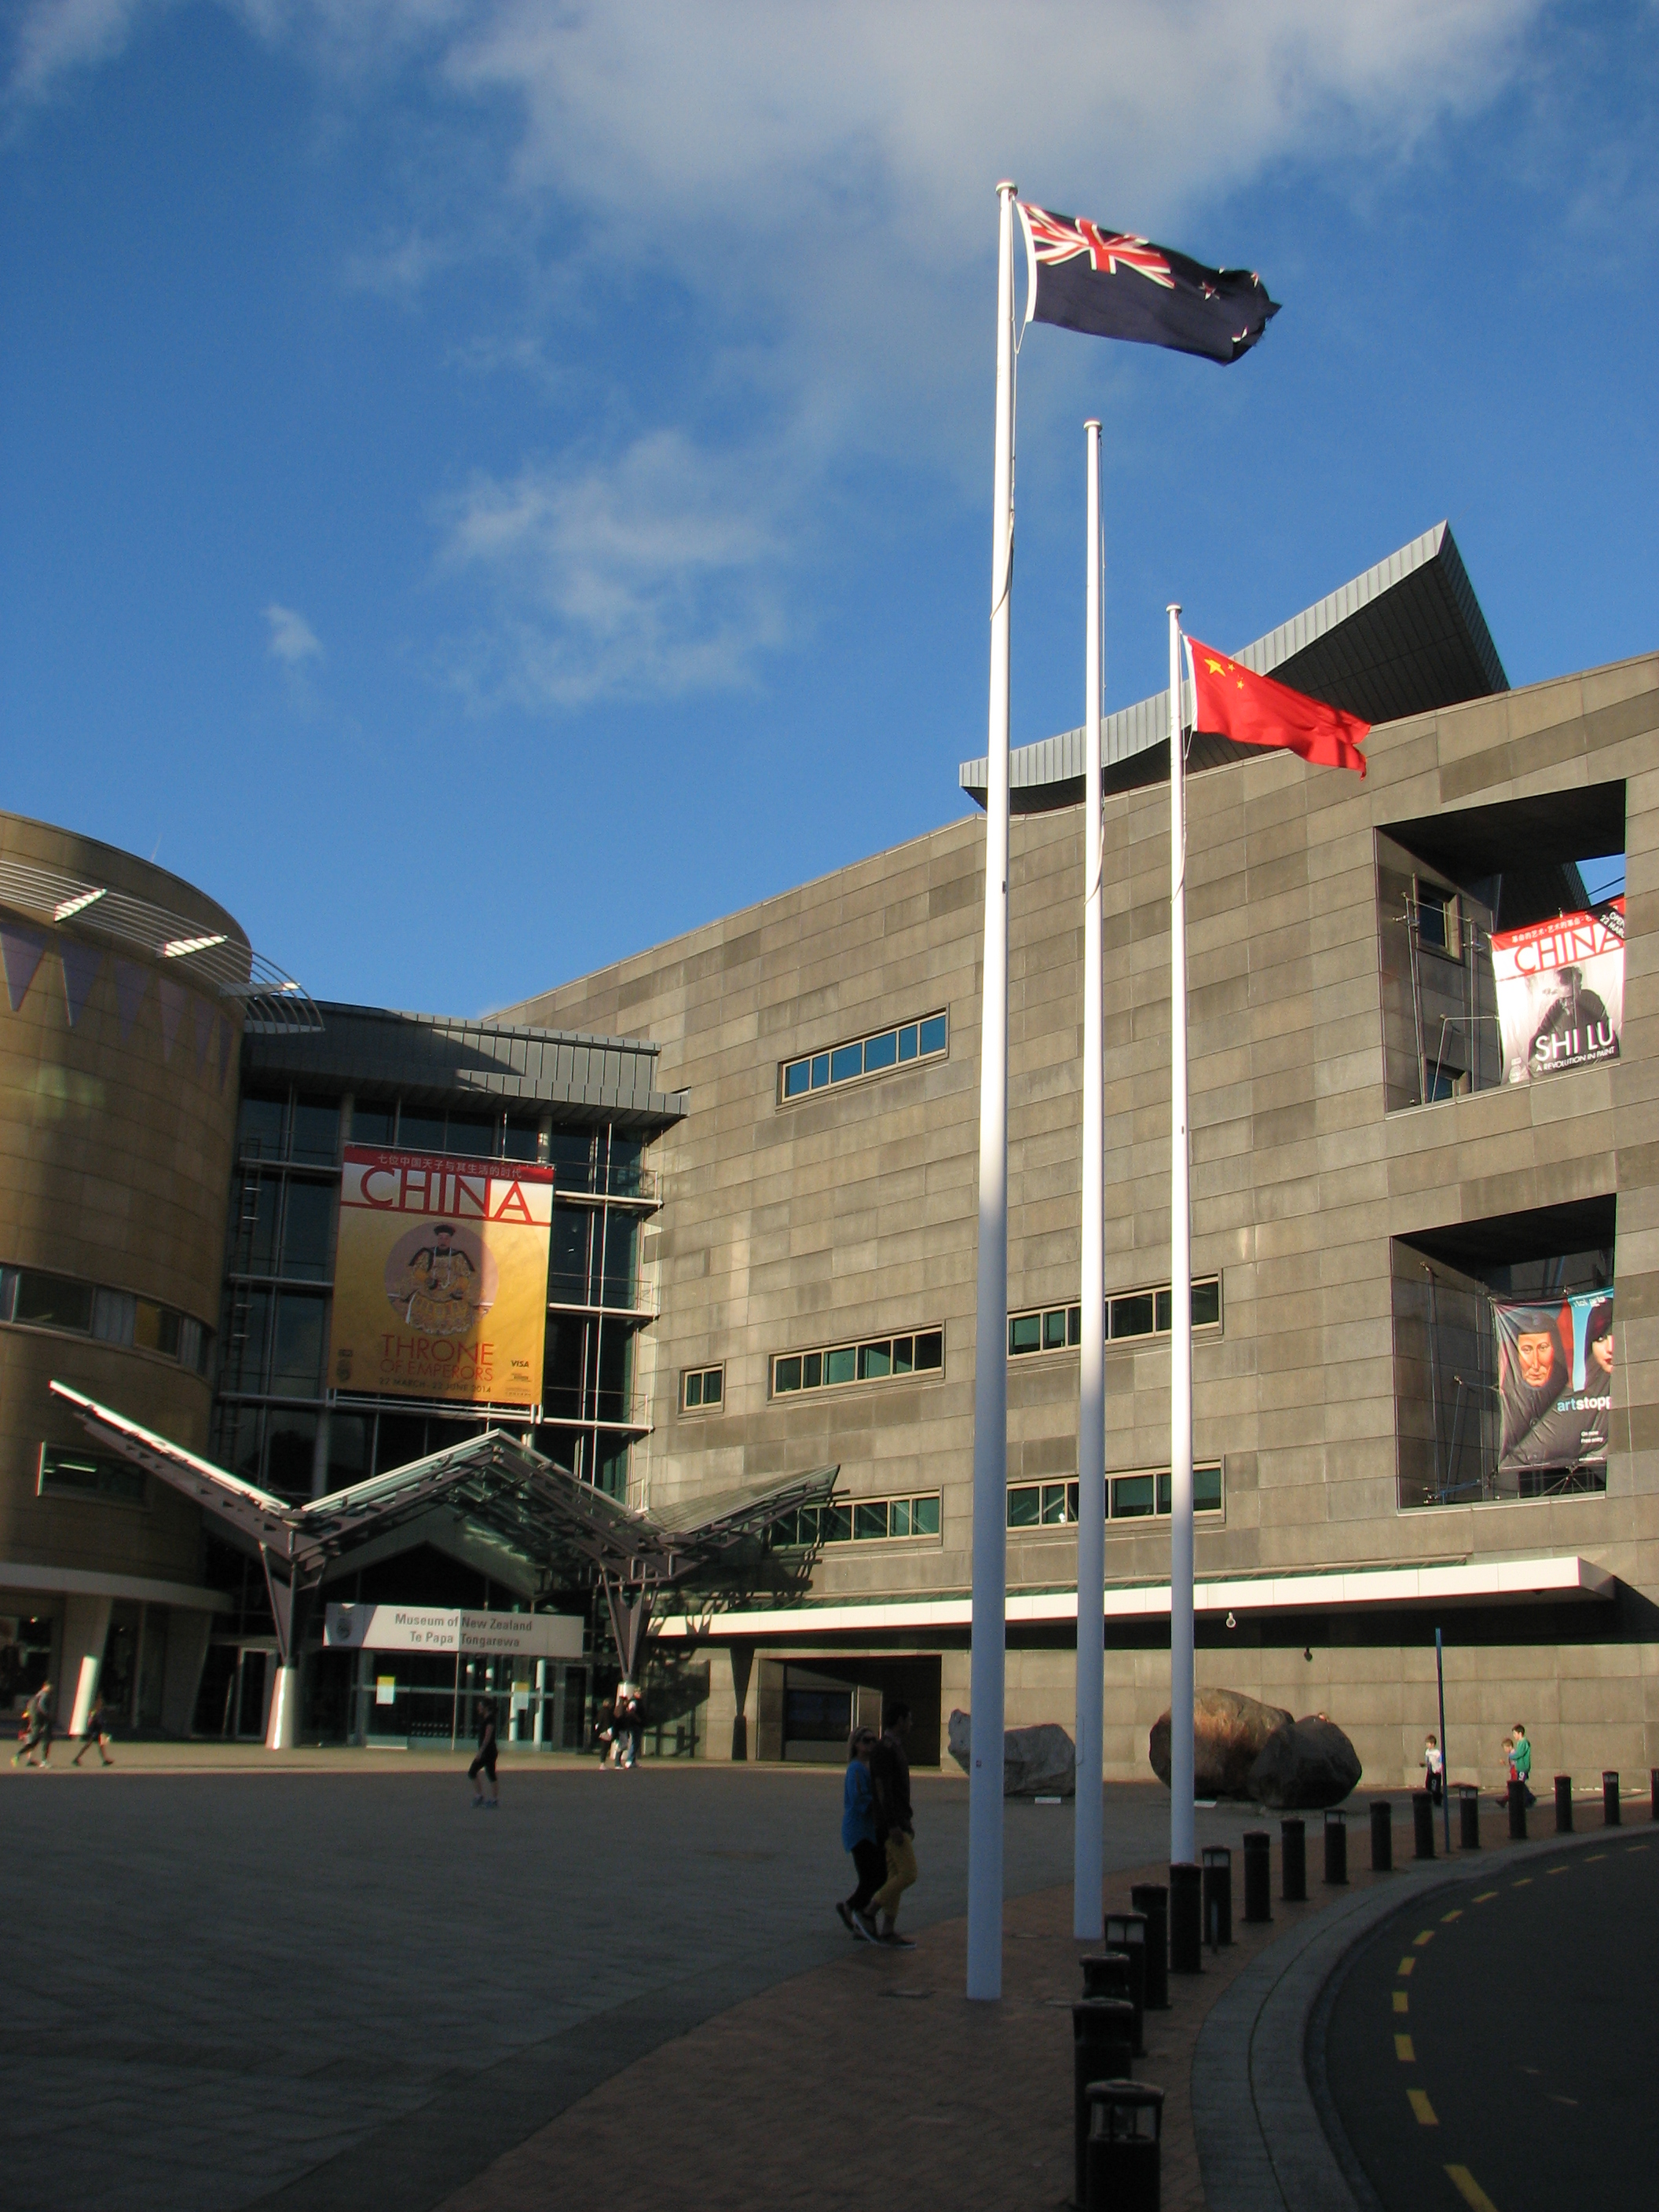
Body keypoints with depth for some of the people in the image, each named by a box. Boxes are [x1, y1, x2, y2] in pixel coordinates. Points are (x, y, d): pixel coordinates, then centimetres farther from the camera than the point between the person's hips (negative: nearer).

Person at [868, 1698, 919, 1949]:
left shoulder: (896, 1749, 16)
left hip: (901, 1821, 10)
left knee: (895, 1876, 8)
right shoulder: (885, 1750, -16)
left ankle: (889, 1931, 10)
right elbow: (882, 1789, -22)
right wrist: (893, 1826, -26)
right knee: (908, 1874, -11)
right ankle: (867, 1913, -3)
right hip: (892, 1823, -10)